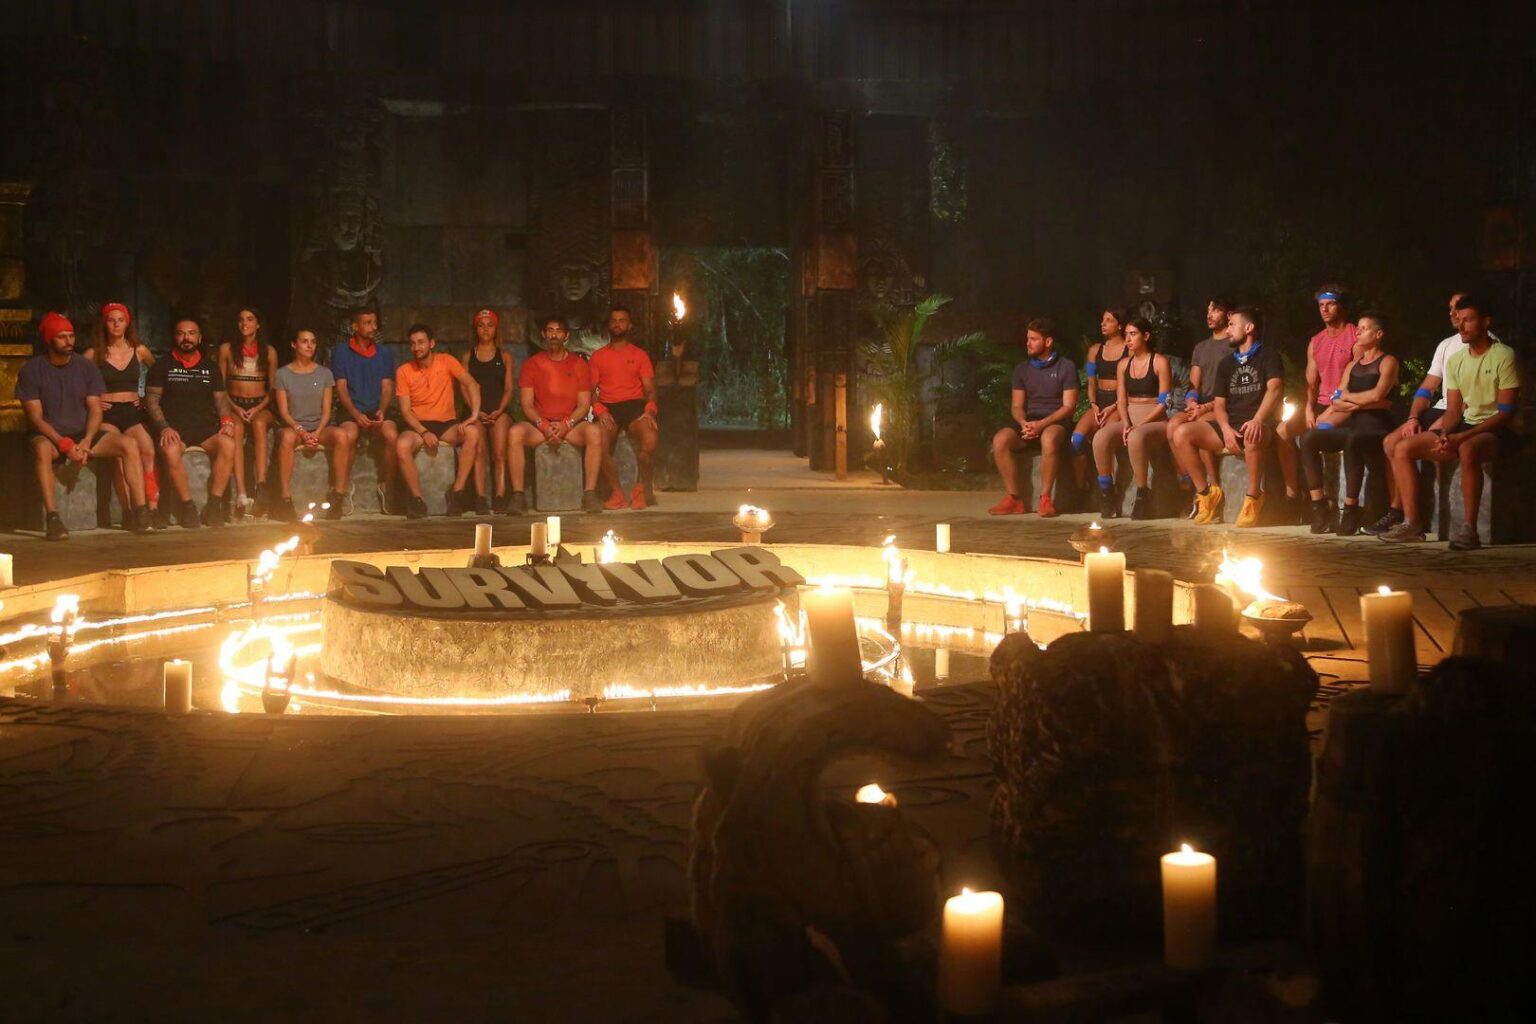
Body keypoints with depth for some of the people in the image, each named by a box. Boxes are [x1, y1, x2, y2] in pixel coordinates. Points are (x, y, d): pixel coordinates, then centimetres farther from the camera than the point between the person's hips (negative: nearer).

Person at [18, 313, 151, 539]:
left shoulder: (86, 366, 5)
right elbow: (35, 417, -9)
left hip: (84, 435, 3)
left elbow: (95, 409, 1)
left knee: (128, 444, -22)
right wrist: (64, 444, -22)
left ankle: (139, 511, -26)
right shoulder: (31, 370, -4)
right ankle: (52, 518, -42)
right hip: (50, 436, -3)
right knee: (41, 449, -39)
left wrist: (86, 442, -17)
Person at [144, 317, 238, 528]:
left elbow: (221, 399, 17)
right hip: (174, 428, -2)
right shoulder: (162, 367, 10)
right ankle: (187, 506, -25)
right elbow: (152, 400, 3)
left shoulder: (210, 367, 19)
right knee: (170, 451, -38)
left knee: (228, 445, -31)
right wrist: (164, 427, -13)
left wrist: (227, 421, -4)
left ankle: (214, 505, -26)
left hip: (206, 427, 2)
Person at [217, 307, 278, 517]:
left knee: (259, 424, -36)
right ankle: (241, 494, -48)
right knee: (236, 428, -36)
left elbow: (273, 388, 9)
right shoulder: (226, 349, 10)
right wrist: (235, 408, -10)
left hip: (260, 406, 1)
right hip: (234, 406, -1)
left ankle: (261, 486, -48)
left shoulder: (269, 352, 12)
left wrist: (258, 409, -9)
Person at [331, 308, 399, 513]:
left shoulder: (384, 354, 14)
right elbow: (341, 388, -1)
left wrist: (382, 411, -14)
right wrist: (356, 414, -17)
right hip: (351, 413, -2)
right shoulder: (341, 353, 7)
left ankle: (387, 487, -16)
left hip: (377, 413, 2)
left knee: (391, 434, -31)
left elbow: (387, 387, 7)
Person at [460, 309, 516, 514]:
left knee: (499, 453, -20)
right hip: (476, 411, 0)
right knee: (479, 451, -22)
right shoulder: (468, 356, 16)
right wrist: (477, 412, -8)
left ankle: (499, 498, -23)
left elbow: (508, 388, 8)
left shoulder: (505, 356, 15)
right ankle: (480, 498, -27)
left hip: (499, 411, 0)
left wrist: (499, 411, -9)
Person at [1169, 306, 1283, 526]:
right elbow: (1219, 404, 14)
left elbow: (1274, 389, -15)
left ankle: (1253, 498, -27)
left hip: (1260, 427, -6)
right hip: (1230, 427, 6)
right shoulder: (1227, 364, 20)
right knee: (1180, 433, -15)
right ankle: (1207, 493, -8)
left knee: (1252, 436, -43)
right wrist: (1226, 429, -9)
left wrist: (1257, 420, -33)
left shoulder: (1268, 357, 3)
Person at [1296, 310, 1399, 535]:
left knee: (1352, 441, -40)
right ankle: (1319, 509, -20)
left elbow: (1377, 395, -16)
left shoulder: (1387, 362, 1)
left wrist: (1347, 397, -2)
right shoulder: (1353, 365, 21)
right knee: (1308, 438, -17)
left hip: (1376, 430, -7)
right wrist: (1363, 402, -6)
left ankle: (1351, 511, -34)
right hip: (1352, 427, 7)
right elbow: (1336, 403, 12)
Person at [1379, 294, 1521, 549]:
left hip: (1499, 431, -7)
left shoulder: (1504, 356, -9)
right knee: (1403, 449, -6)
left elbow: (1506, 412, -15)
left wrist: (1462, 437, -24)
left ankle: (1469, 528, -37)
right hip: (1465, 428, 7)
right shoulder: (1455, 361, 12)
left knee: (1468, 449, -41)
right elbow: (1453, 410, 11)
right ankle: (1411, 523, -8)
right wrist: (1445, 434, -13)